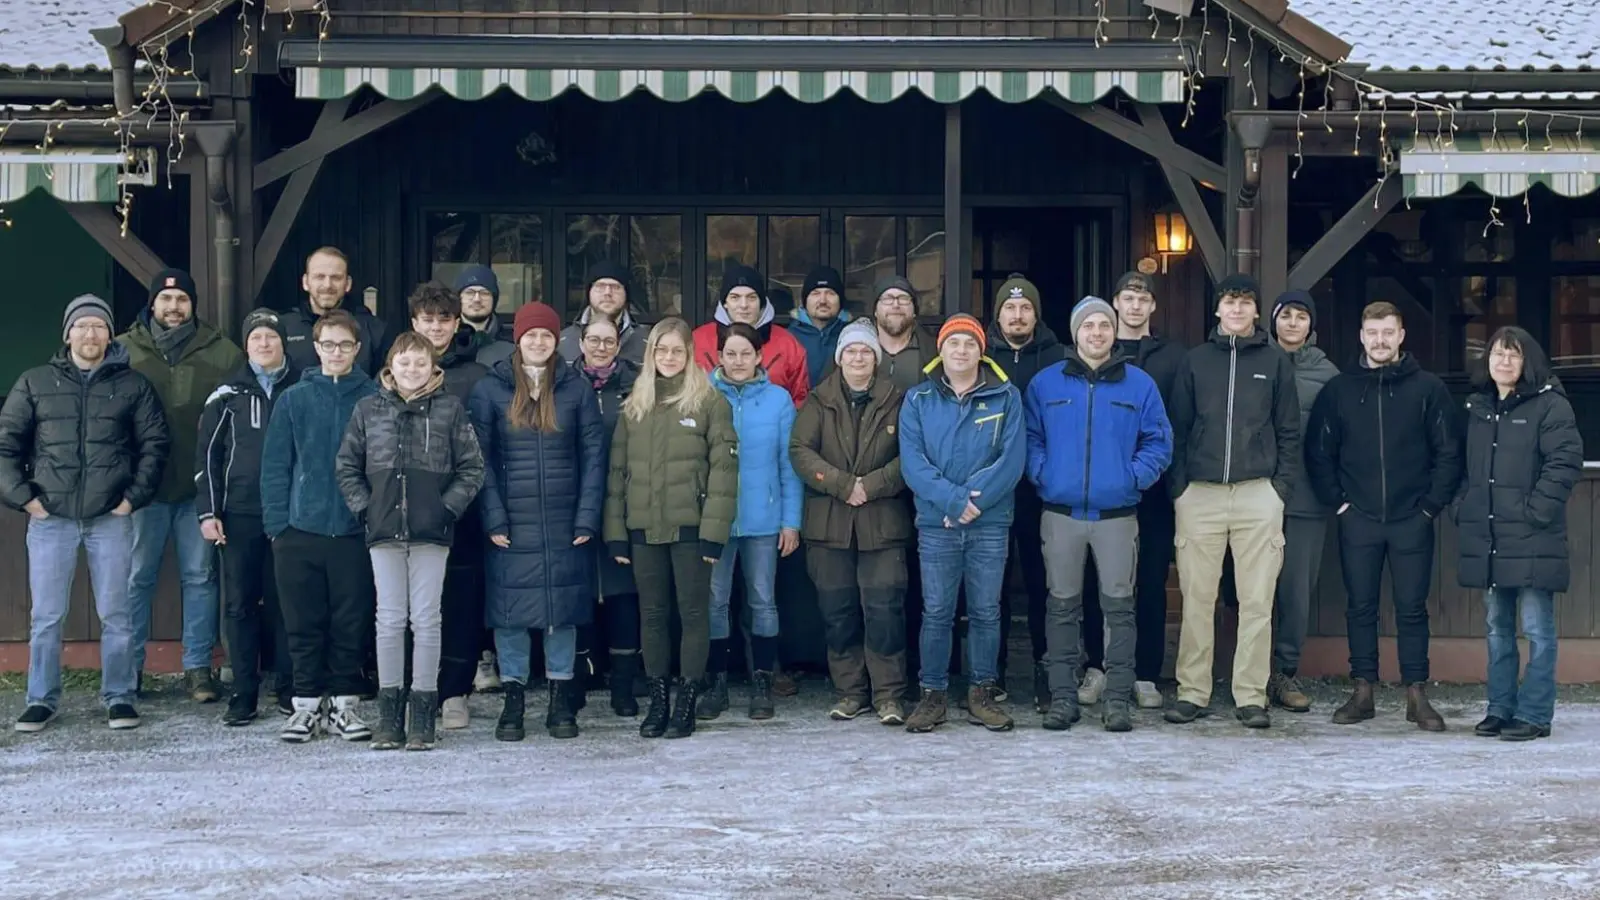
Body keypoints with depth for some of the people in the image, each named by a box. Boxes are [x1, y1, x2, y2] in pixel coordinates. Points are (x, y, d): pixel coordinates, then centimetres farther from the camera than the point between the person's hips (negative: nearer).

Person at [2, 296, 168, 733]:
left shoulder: (133, 385, 6)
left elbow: (154, 444, 7)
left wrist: (134, 496, -2)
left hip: (111, 518, 0)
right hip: (50, 518, 1)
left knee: (116, 614, 4)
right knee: (45, 616, 4)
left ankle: (119, 697, 13)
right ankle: (41, 700, 14)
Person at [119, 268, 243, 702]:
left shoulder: (222, 353, 3)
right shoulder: (125, 350, 3)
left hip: (200, 484, 0)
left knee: (200, 576, 5)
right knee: (137, 577, 5)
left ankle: (198, 667, 12)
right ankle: (128, 667, 14)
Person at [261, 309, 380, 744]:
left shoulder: (374, 399, 3)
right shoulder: (294, 399, 5)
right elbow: (275, 465, 4)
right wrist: (276, 523, -3)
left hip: (355, 530, -1)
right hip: (300, 529, 1)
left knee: (352, 622, 4)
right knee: (303, 622, 6)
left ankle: (345, 702, 16)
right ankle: (308, 702, 16)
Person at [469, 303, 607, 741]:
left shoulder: (576, 389, 5)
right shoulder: (490, 390, 2)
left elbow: (593, 456, 2)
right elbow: (481, 458, -1)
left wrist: (587, 518, -5)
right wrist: (493, 519, -9)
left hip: (565, 523, 1)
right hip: (512, 523, -1)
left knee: (564, 605, 5)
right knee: (510, 608, 2)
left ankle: (561, 699, 14)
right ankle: (513, 697, 12)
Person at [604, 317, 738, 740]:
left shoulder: (710, 401, -1)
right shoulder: (634, 405, 13)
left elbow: (723, 467, -7)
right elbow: (617, 470, 11)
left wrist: (714, 530, -14)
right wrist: (616, 530, 4)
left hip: (689, 526, -4)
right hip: (644, 528, 4)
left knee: (693, 612, 2)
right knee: (652, 614, 9)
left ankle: (686, 702, 8)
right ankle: (657, 701, 17)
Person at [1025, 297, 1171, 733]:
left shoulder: (1140, 384, 5)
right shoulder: (1045, 383, 6)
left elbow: (1158, 443, 6)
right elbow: (1030, 439, 9)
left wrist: (1135, 477, -8)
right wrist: (1042, 474, -6)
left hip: (1117, 514, -1)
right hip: (1060, 513, 1)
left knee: (1118, 606, 1)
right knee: (1063, 606, 5)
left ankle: (1119, 698, 6)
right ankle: (1062, 697, 11)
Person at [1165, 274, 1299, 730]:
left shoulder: (1275, 361, 9)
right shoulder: (1196, 360, 11)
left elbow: (1289, 431, 9)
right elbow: (1177, 427, 9)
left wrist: (1281, 484, 0)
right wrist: (1178, 485, 0)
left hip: (1258, 493, 0)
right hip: (1199, 493, 1)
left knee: (1257, 602, 0)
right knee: (1196, 599, 1)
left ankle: (1251, 696, 6)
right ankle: (1192, 692, 8)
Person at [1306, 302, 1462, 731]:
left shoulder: (1428, 388, 1)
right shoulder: (1338, 390, 6)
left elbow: (1449, 453, 0)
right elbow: (1318, 452, 7)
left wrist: (1432, 504, -5)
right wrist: (1337, 500, -1)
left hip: (1412, 520, -1)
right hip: (1358, 520, 2)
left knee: (1412, 609, 2)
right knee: (1360, 608, 6)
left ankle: (1417, 696, 8)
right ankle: (1362, 692, 13)